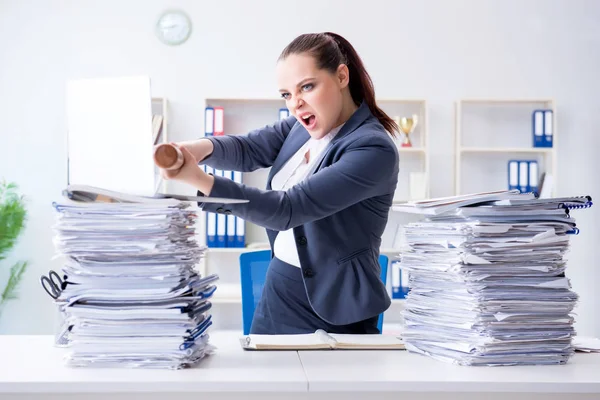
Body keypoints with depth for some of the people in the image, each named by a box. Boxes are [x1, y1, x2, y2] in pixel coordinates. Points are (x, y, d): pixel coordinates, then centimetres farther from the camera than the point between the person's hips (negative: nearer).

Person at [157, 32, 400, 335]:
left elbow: (287, 209, -27)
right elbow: (248, 149, -4)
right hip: (276, 291, 7)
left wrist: (199, 180, -34)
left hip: (331, 310, -7)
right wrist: (201, 148, -27)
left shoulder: (373, 149, -22)